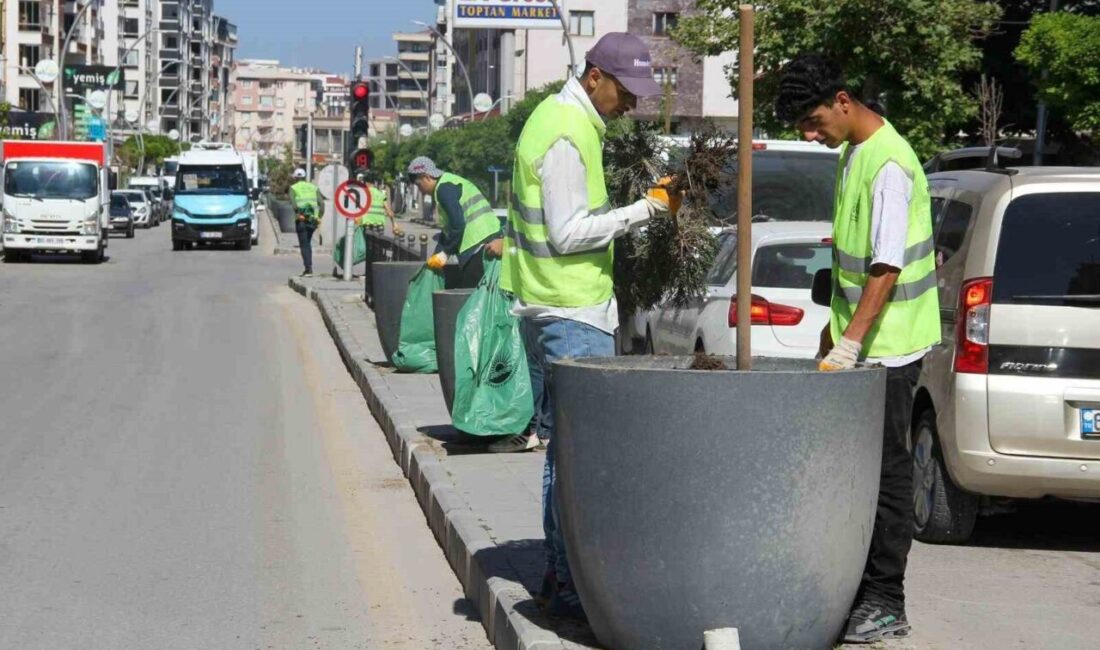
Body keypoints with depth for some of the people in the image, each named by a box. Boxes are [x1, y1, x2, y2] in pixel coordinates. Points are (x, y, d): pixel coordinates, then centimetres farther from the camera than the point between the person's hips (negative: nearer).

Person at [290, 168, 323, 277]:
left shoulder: (293, 188, 5)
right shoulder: (313, 187, 15)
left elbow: (293, 202, -15)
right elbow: (321, 203, 3)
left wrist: (298, 214, -16)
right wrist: (319, 217, 4)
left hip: (301, 220, -4)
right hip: (313, 219, 4)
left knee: (304, 245, -1)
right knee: (308, 243, 18)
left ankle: (308, 269, -10)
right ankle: (309, 267, 16)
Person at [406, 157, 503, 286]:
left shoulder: (444, 188, -8)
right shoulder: (450, 182, 25)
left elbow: (458, 225, -18)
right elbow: (448, 229, 28)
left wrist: (445, 253, -8)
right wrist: (438, 254, 21)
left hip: (479, 245, -10)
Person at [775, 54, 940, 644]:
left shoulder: (889, 165, -20)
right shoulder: (853, 153, 10)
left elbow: (886, 267, -25)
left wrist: (849, 343, -28)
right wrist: (836, 327, 22)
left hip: (887, 346, -9)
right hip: (857, 336, 10)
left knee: (885, 468, -5)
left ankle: (886, 603, 1)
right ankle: (859, 585, 22)